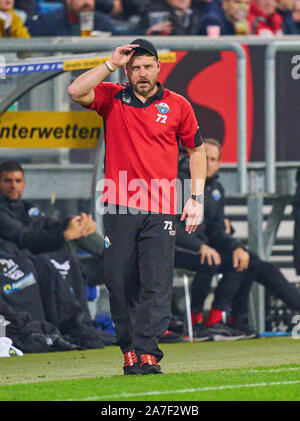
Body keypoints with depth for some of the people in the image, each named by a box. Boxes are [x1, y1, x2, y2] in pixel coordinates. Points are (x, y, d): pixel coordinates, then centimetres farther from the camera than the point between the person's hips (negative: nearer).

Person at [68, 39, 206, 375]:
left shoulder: (177, 106, 8)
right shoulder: (112, 98, 8)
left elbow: (196, 149, 17)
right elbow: (75, 92, -9)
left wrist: (196, 199, 9)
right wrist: (111, 64, -7)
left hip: (160, 210, -1)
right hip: (119, 207, 1)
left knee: (156, 284, -9)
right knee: (119, 282, 0)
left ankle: (147, 353, -11)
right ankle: (129, 350, 10)